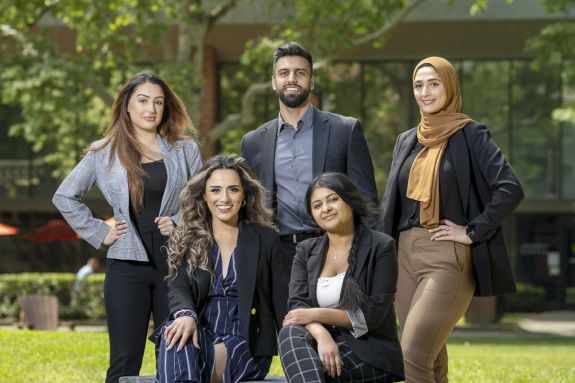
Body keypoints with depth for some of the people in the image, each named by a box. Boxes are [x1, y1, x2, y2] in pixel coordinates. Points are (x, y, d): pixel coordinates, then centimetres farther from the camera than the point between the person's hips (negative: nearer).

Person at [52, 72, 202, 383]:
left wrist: (180, 223, -7)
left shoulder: (185, 151, 9)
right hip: (128, 264, -1)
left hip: (176, 261, 1)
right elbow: (64, 197, 12)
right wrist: (98, 233, 4)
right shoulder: (104, 153, 6)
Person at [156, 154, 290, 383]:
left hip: (246, 344, -1)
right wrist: (186, 315, -26)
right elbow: (178, 289, -1)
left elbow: (282, 301, 7)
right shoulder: (185, 241, 13)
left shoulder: (266, 239, 11)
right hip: (201, 337, 1)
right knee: (177, 337, -37)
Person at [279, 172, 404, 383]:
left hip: (370, 352, -4)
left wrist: (318, 314, -17)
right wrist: (322, 335, -24)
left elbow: (374, 315, -8)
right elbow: (297, 304, -2)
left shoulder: (381, 246, -1)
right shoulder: (306, 251, 13)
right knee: (291, 333, -32)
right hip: (323, 344, 4)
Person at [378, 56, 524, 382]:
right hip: (407, 254, 6)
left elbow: (511, 189, -14)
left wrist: (473, 232, -14)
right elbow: (391, 203, 19)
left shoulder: (470, 135, -3)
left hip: (449, 257, -6)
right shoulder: (407, 141, 15)